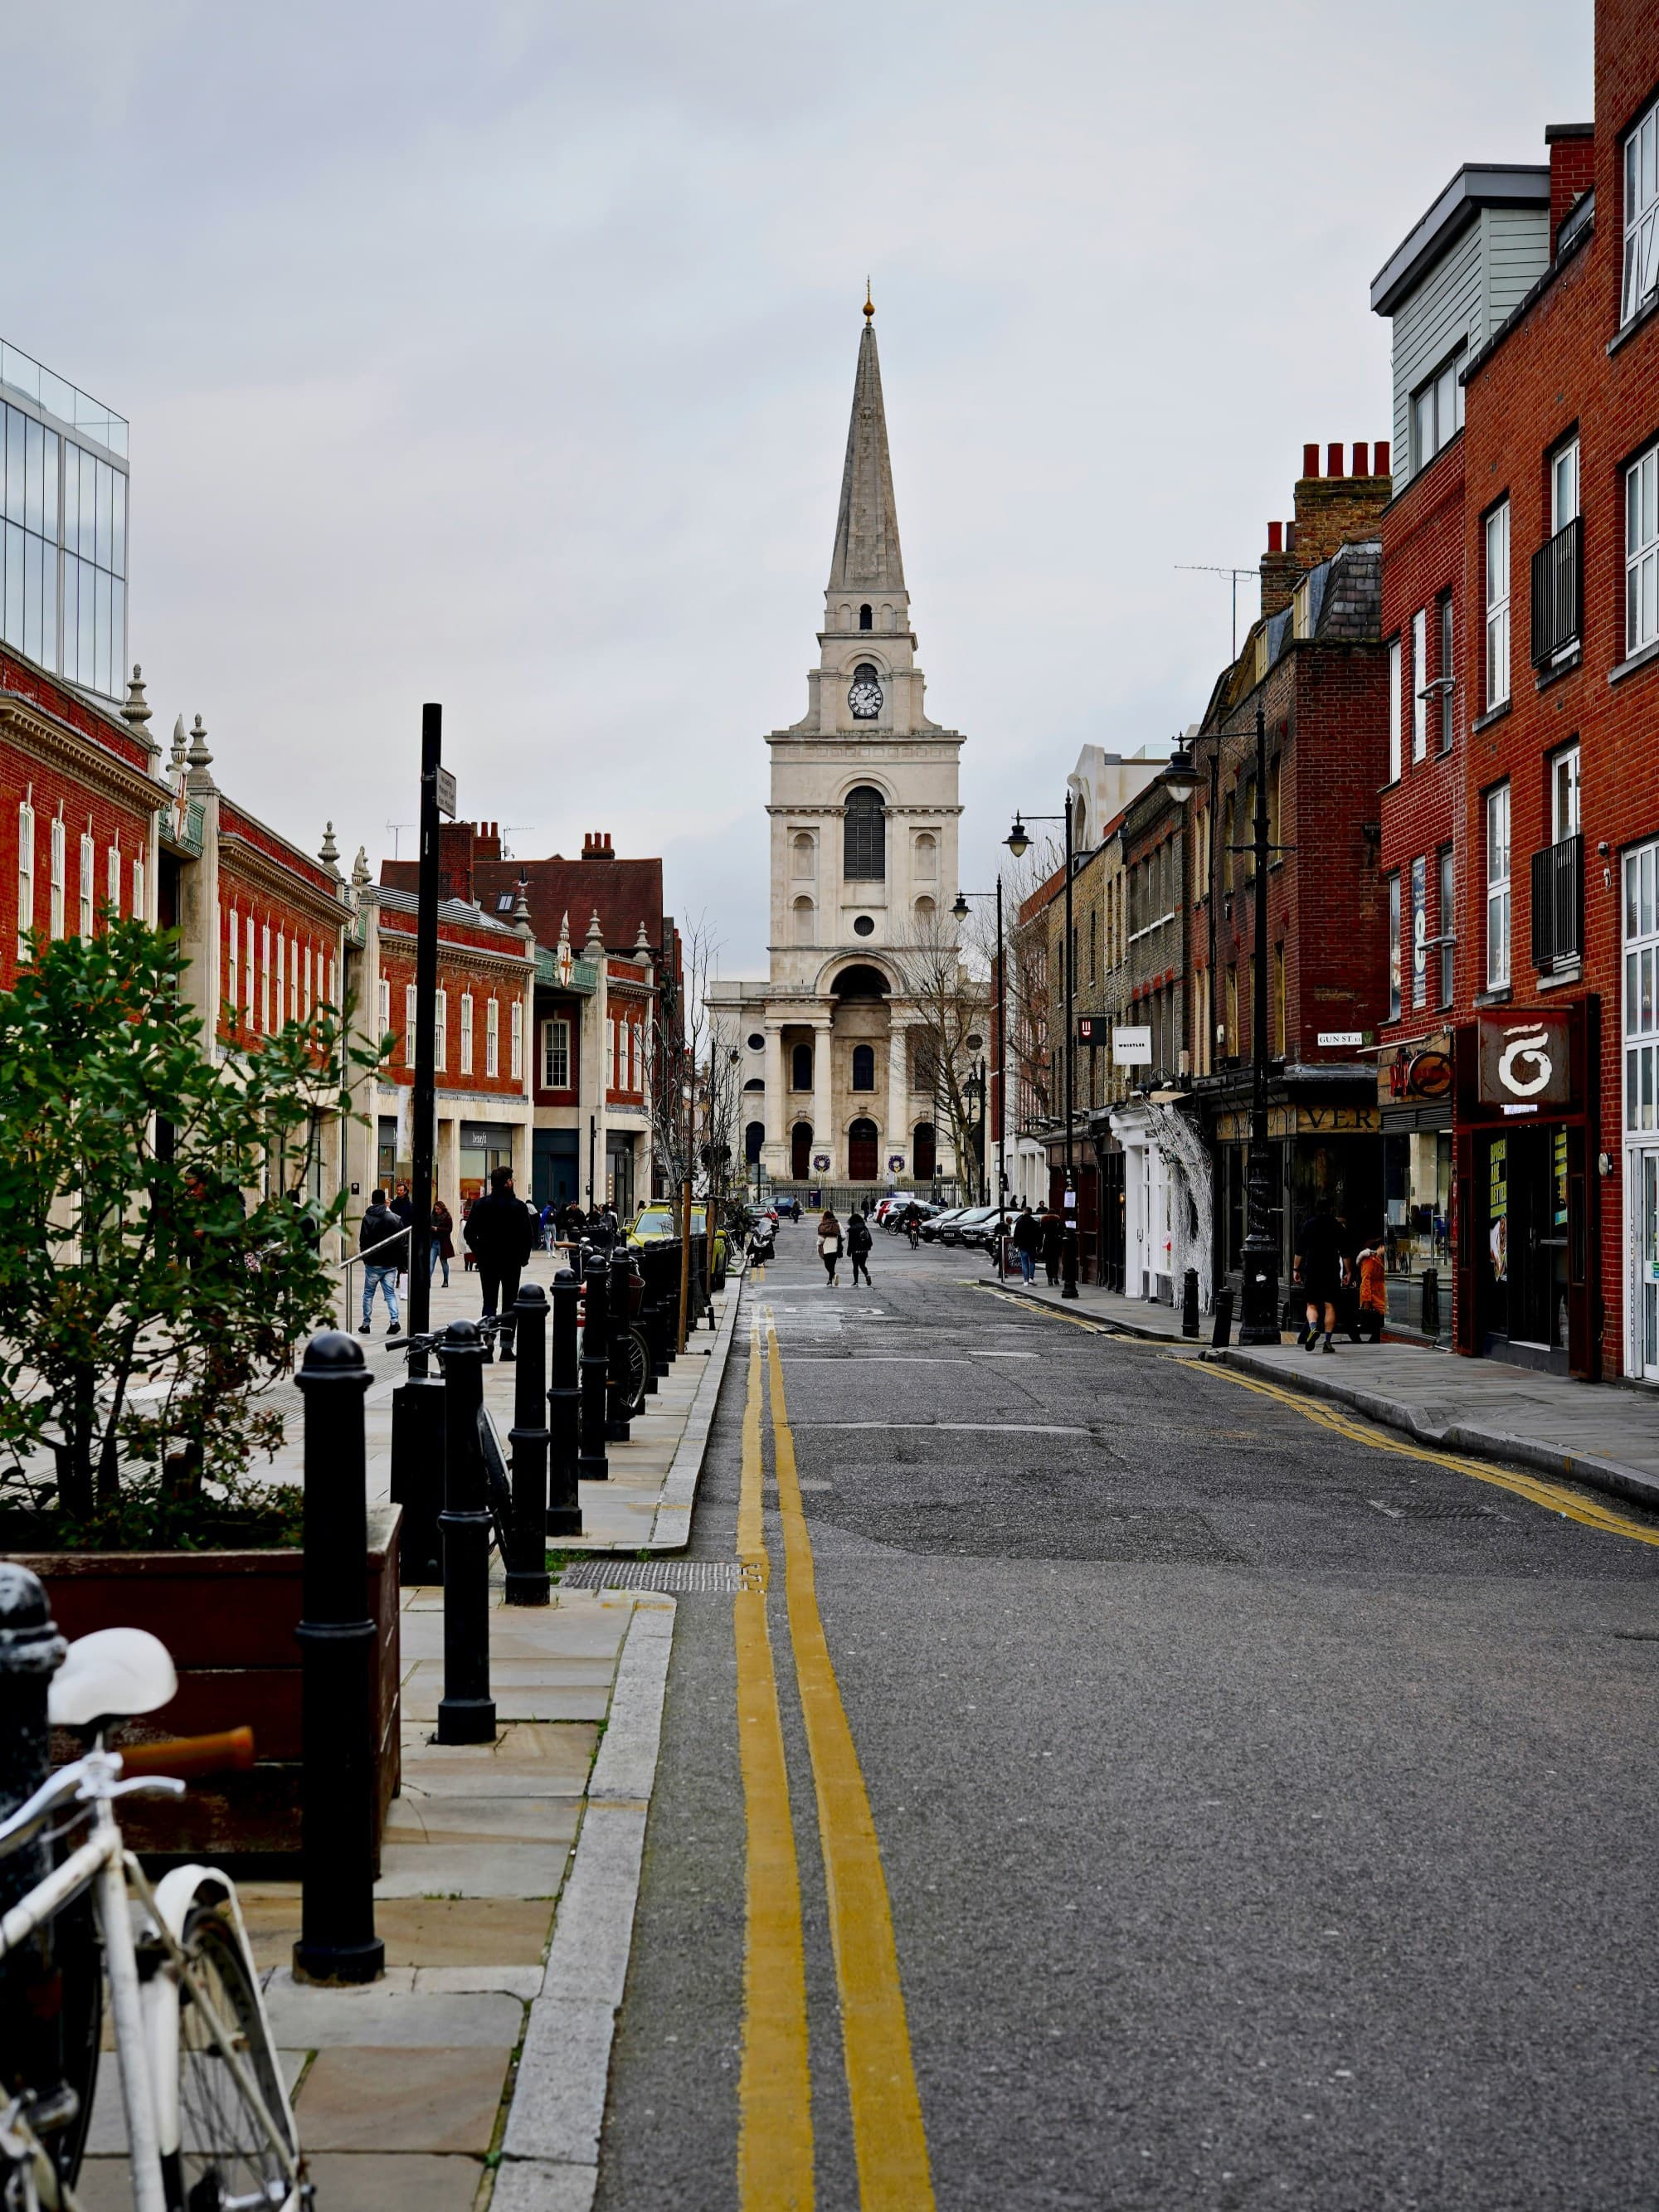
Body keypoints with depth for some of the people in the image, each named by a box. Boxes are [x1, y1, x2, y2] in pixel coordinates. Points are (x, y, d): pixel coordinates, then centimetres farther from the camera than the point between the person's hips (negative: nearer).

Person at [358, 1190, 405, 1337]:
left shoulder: (368, 1218, -9)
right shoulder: (395, 1218, -1)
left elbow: (363, 1241, -10)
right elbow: (403, 1241, 0)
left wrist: (365, 1258, 5)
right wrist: (404, 1262, 6)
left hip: (373, 1264, -2)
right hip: (391, 1264, 2)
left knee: (368, 1294, 11)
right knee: (390, 1293, 7)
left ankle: (366, 1324, 15)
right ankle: (395, 1321, -11)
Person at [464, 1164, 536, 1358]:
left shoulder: (481, 1204, -4)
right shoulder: (518, 1207, -10)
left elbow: (469, 1233, -4)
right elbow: (528, 1236, -11)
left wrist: (479, 1251, 8)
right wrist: (522, 1256, 3)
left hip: (487, 1261, 2)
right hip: (512, 1262, -2)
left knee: (489, 1302, 7)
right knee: (509, 1304, 8)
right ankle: (506, 1347, 5)